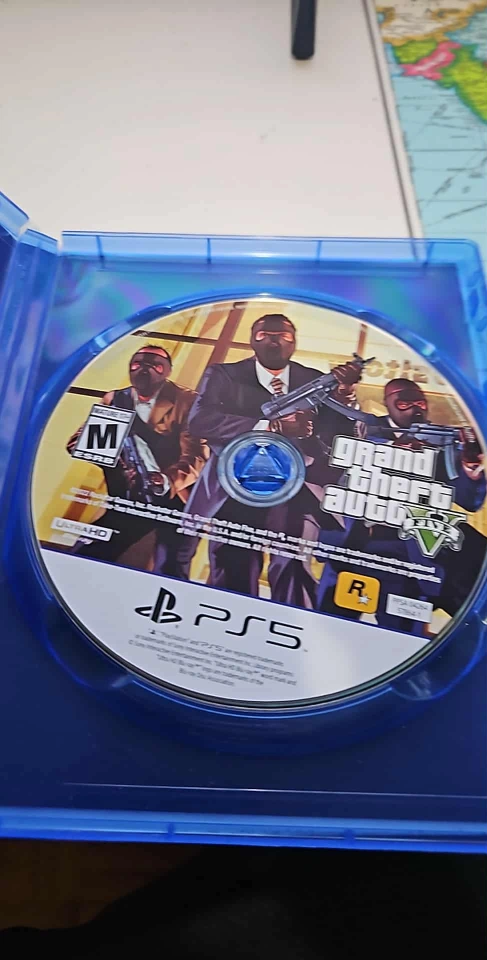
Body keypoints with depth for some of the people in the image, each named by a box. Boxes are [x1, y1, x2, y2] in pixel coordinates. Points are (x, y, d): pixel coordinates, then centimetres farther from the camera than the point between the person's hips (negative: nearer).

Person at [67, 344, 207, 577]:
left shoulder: (184, 401, -5)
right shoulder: (114, 400, 9)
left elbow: (196, 454, -14)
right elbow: (78, 441, 7)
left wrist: (167, 481, -33)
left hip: (175, 500, -4)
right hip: (130, 500, 4)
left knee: (168, 574, -8)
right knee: (82, 556, 1)